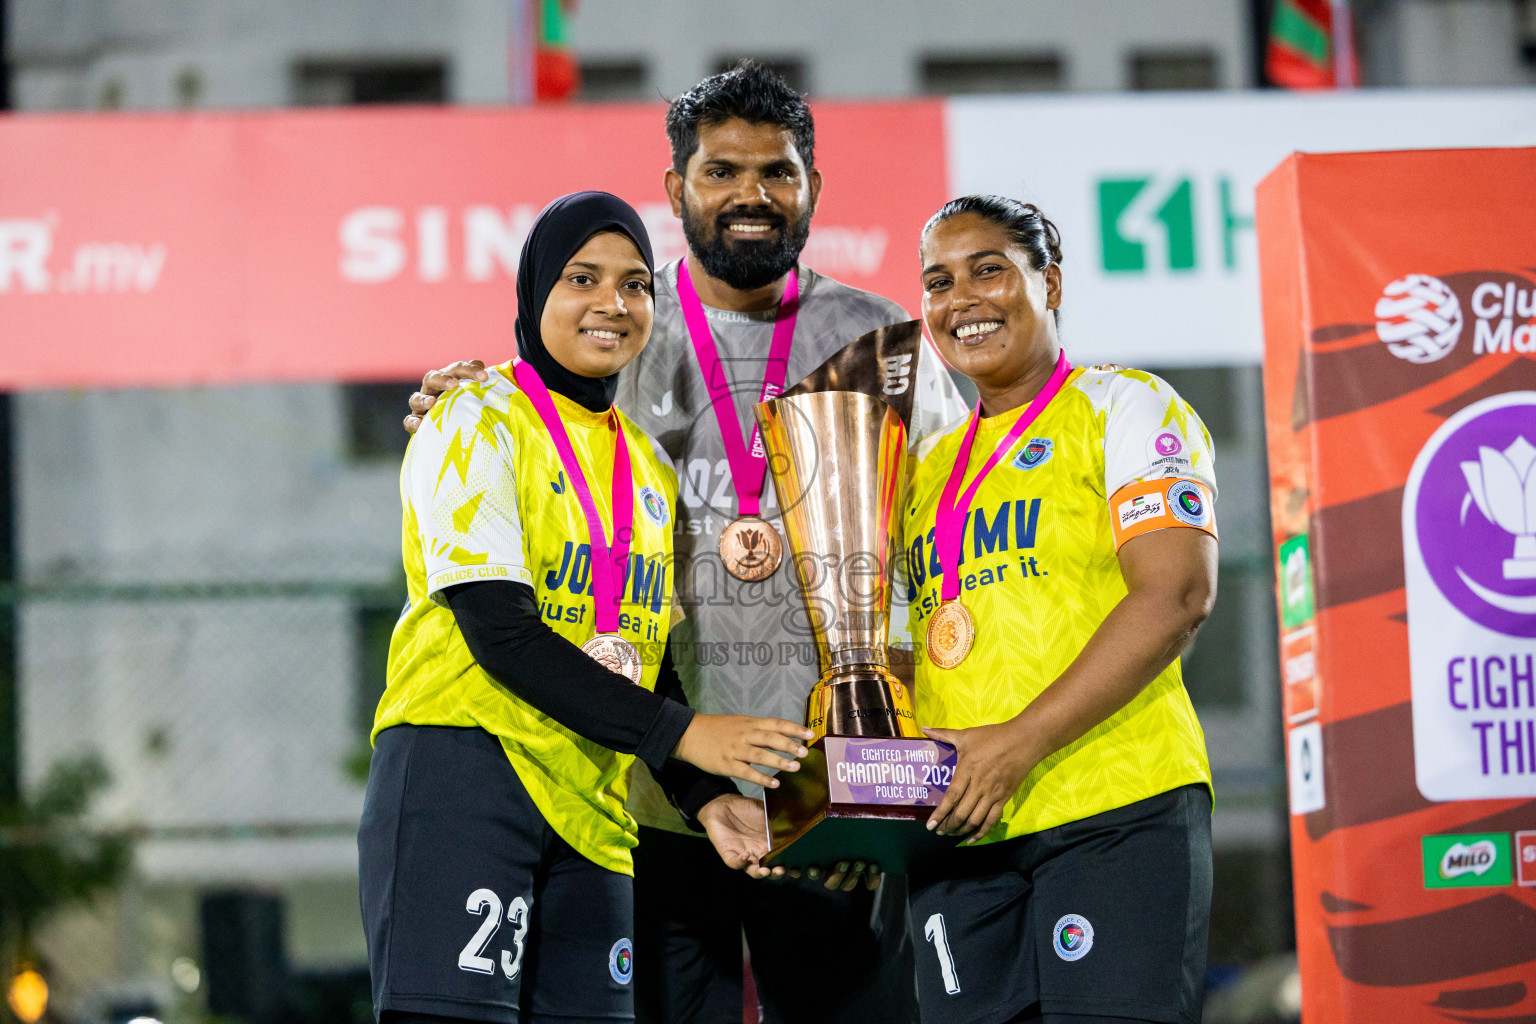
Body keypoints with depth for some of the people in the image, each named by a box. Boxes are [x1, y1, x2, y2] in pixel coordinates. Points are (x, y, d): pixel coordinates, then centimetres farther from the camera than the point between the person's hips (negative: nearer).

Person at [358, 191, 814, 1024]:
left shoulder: (651, 469, 19)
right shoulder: (480, 423, -3)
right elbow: (500, 633, -13)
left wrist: (702, 797, 7)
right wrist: (679, 734, -16)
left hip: (590, 801, 7)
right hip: (463, 772, -7)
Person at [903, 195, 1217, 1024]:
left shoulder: (1125, 407, 2)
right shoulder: (927, 466, 21)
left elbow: (1177, 595, -11)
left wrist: (1019, 744, -17)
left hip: (1116, 808, -6)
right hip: (958, 831, 6)